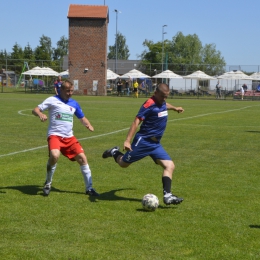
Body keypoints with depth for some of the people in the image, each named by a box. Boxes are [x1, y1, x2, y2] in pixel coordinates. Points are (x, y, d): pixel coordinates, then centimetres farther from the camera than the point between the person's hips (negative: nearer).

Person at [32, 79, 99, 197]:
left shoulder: (74, 103, 13)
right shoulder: (52, 100, -1)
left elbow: (82, 118, 23)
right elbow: (35, 109, -5)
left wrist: (88, 125, 1)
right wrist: (40, 114, -28)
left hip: (69, 137, 5)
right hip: (55, 135, -5)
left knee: (82, 157, -3)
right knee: (55, 155, -31)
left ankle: (89, 188, 10)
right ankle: (48, 183, -6)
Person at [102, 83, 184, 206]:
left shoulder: (162, 103, 7)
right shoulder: (149, 104, -19)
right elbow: (136, 122, -25)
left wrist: (175, 108, 52)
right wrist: (128, 140, -32)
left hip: (156, 144, 7)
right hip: (143, 141, -7)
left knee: (170, 166, -9)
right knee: (123, 163, 8)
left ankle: (167, 195, -12)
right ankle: (115, 152, 39)